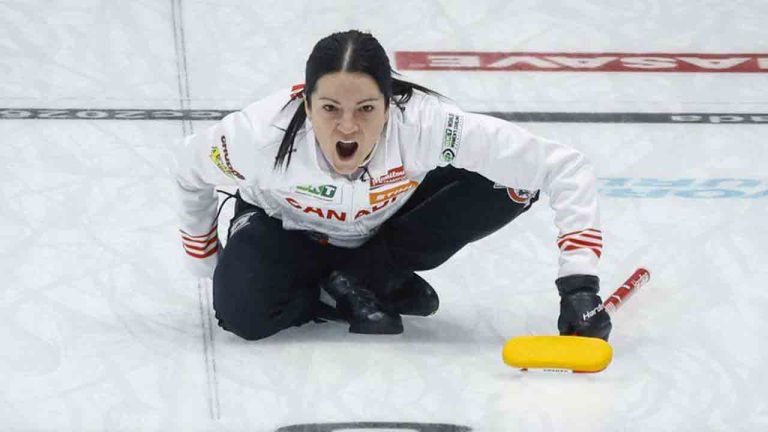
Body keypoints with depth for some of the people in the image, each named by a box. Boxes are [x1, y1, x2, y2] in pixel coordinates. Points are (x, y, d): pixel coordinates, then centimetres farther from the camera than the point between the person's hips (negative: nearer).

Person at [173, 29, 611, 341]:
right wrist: (206, 263, 1)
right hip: (285, 225, -1)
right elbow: (192, 170, -11)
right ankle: (347, 299, -1)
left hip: (387, 226, 2)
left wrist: (579, 285, -42)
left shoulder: (426, 124, -39)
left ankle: (359, 279, -9)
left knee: (513, 184, -24)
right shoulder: (262, 133, -36)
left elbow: (564, 168, -36)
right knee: (242, 312, -33)